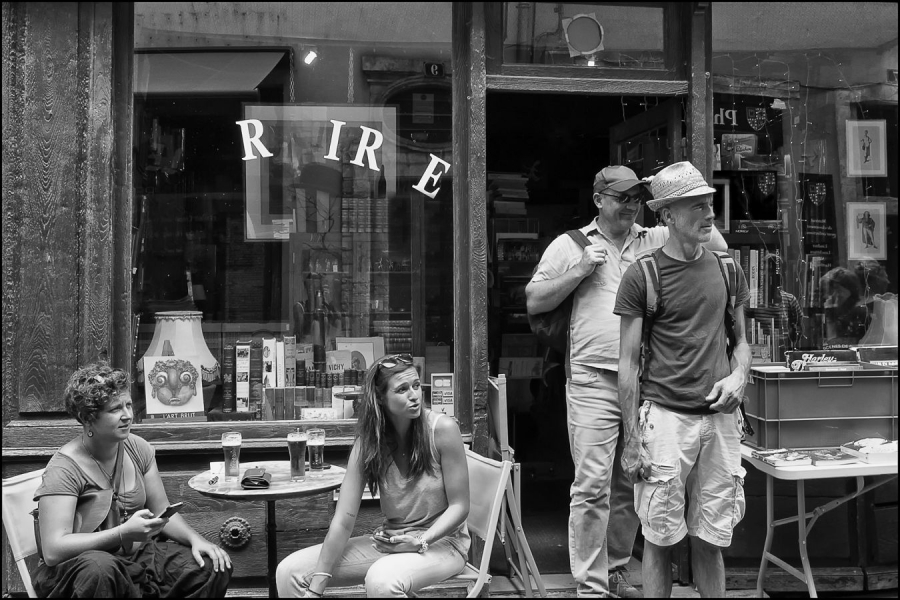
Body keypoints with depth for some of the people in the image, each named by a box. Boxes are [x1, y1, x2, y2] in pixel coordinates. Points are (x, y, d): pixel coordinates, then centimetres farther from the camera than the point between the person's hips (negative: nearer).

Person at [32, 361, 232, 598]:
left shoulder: (138, 449, 3)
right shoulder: (64, 467, -16)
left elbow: (163, 512, 9)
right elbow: (53, 551, -23)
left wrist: (195, 539, -11)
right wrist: (124, 533, -31)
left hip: (139, 554, 6)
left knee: (214, 566, -15)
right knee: (100, 568, -40)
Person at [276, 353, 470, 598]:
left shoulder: (442, 429, -15)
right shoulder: (367, 442, -6)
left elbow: (459, 506, -10)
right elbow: (344, 519, -11)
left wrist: (420, 542, -25)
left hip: (441, 539, -4)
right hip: (390, 539, 4)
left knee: (382, 579, -37)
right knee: (289, 571, -8)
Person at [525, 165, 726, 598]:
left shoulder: (657, 241, 13)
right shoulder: (570, 245, 8)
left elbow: (717, 246, 8)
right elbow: (534, 302, 4)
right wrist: (581, 269, -6)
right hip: (594, 381, -3)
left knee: (632, 485, 12)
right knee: (592, 486, -6)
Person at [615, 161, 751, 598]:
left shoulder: (727, 269, 11)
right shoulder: (643, 275, -3)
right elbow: (628, 362, -3)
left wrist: (738, 376, -3)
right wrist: (632, 440, -6)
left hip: (720, 417, 4)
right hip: (666, 415, -4)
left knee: (710, 541, 9)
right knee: (660, 538, 1)